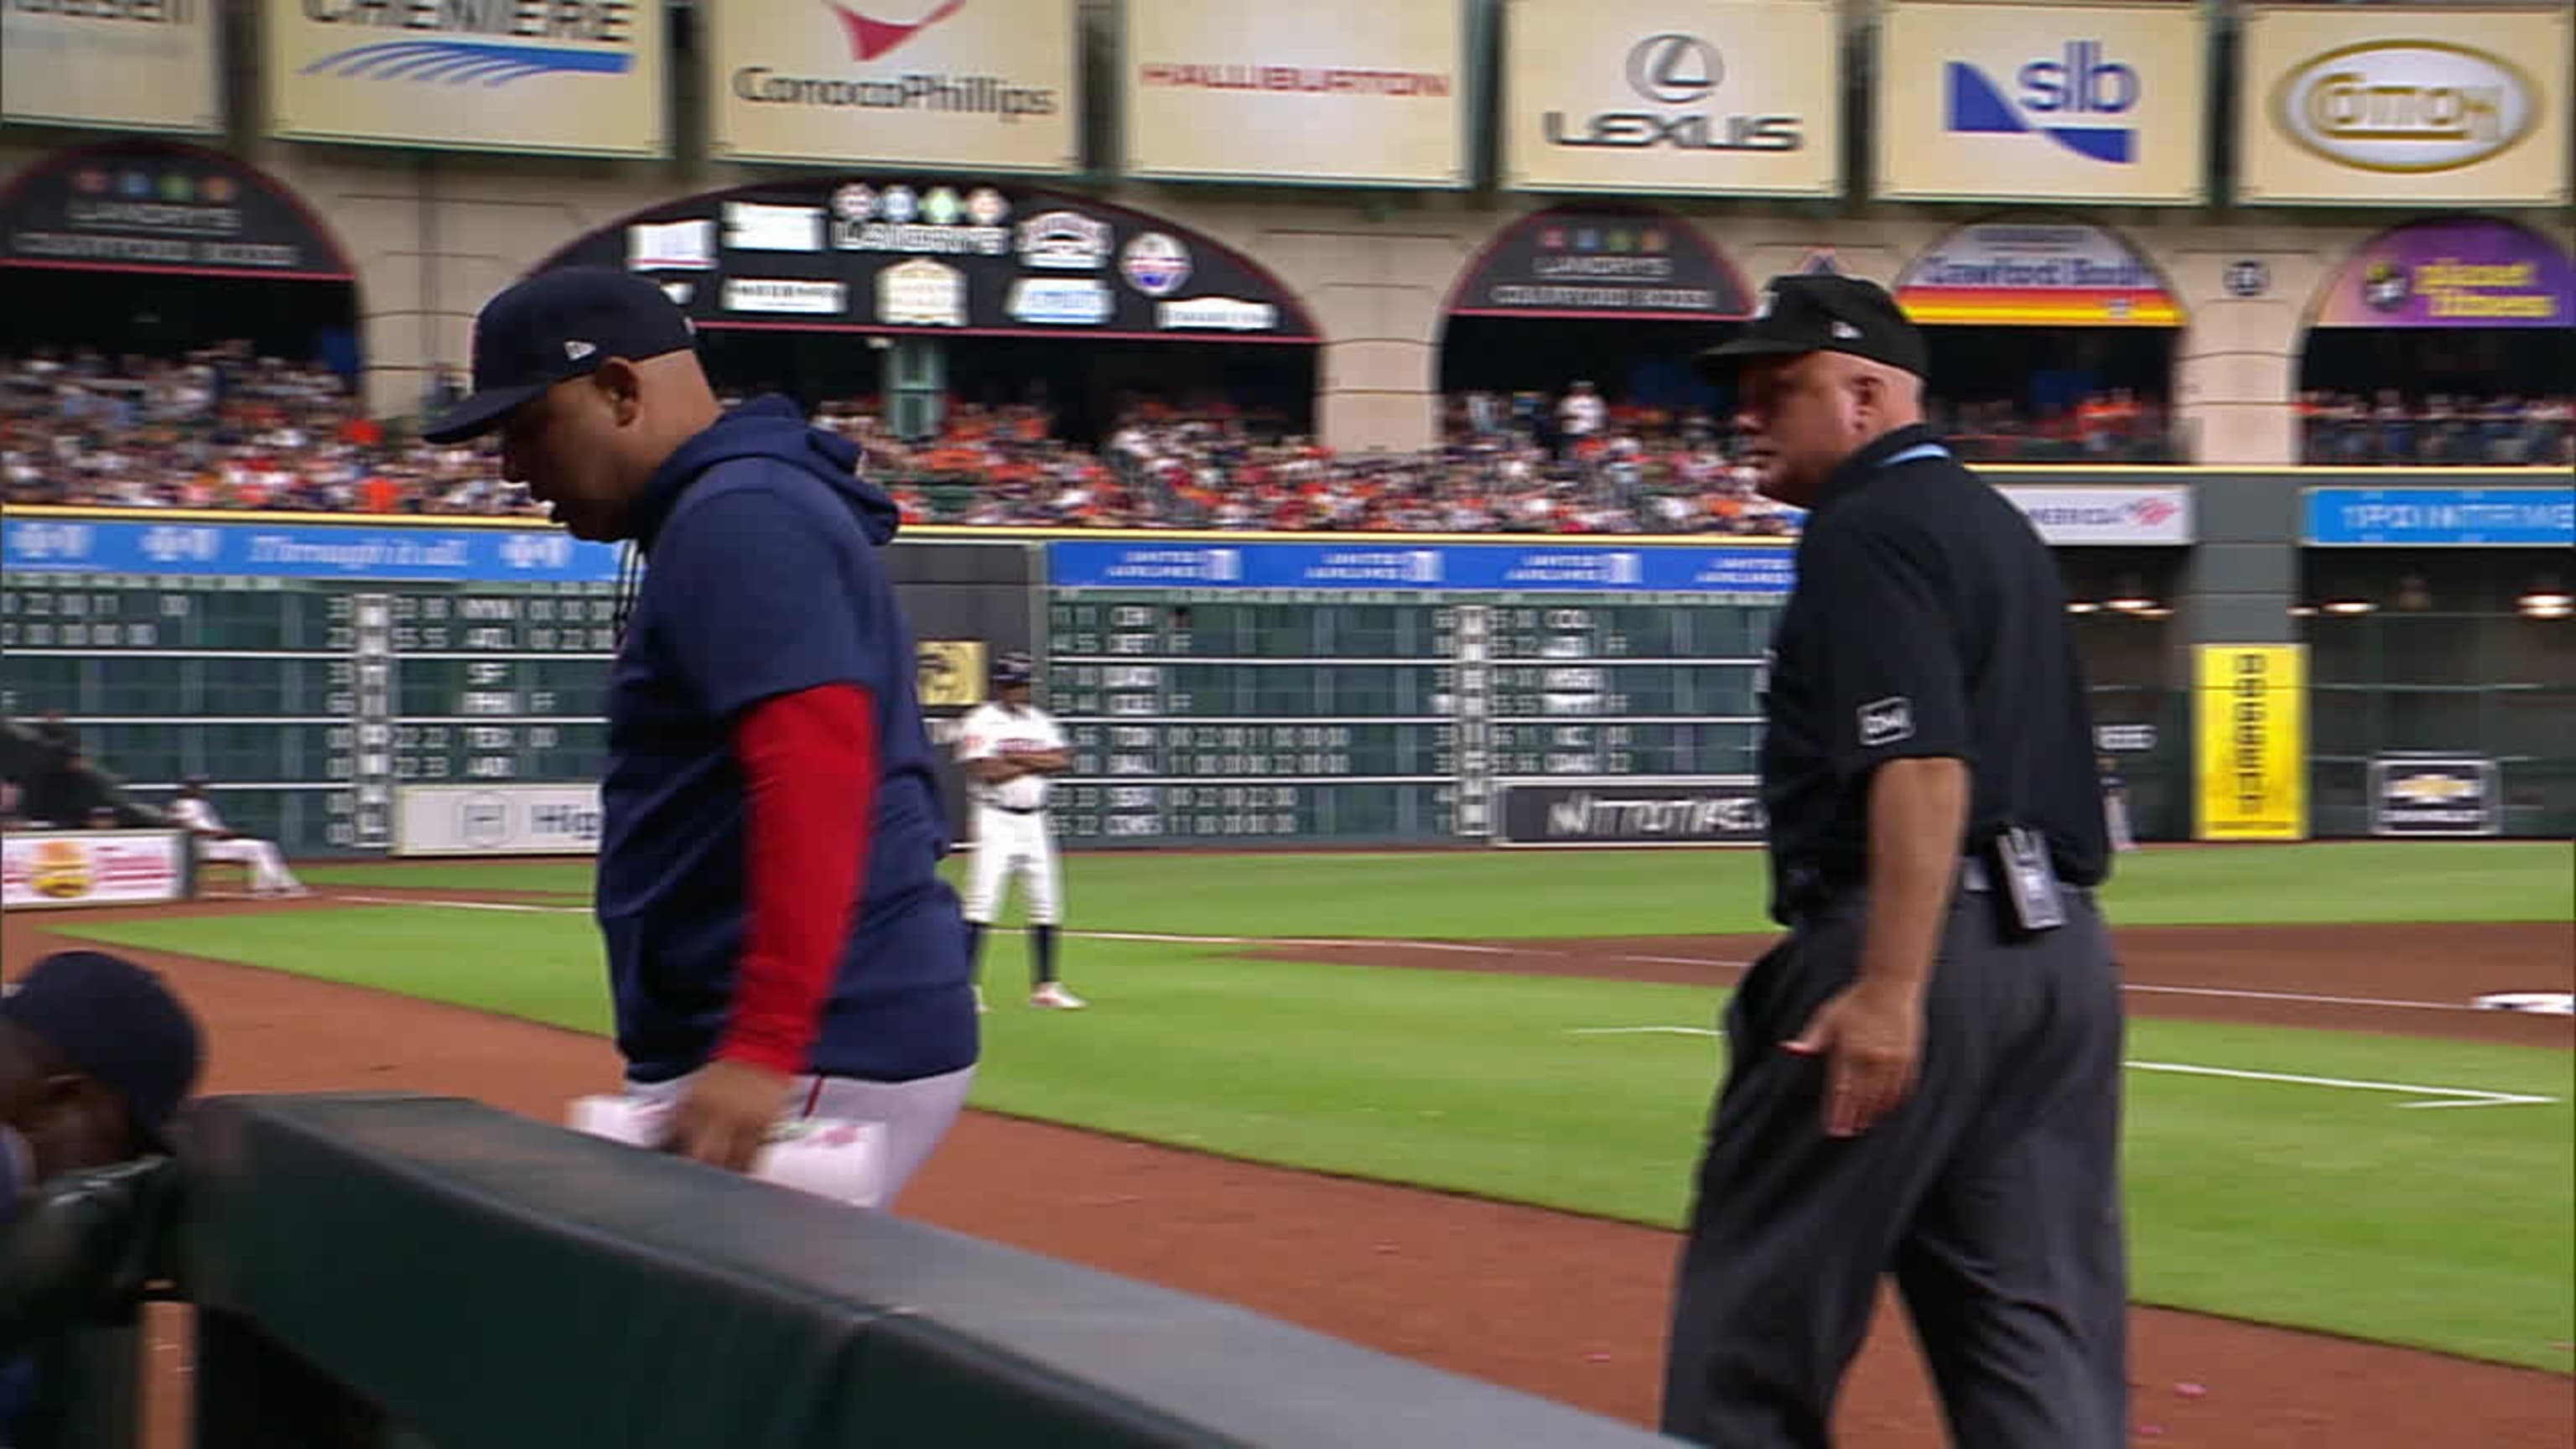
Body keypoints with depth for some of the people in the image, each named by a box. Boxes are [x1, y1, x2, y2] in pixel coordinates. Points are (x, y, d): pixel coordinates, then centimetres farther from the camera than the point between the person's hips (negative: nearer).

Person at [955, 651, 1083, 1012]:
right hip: (997, 818, -6)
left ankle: (1044, 986, 16)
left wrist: (1018, 757, -12)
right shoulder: (981, 722, -5)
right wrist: (1033, 763, -8)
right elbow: (982, 771, -19)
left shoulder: (1039, 721, 13)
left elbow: (1064, 761, 0)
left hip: (1034, 820, 6)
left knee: (1047, 901, 7)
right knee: (983, 899, -13)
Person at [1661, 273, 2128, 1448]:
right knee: (2046, 1329, 6)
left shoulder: (1863, 532, -9)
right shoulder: (1998, 523, 21)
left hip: (1926, 944, -9)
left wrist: (1890, 989, -25)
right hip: (2062, 951, 9)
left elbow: (1926, 765, -20)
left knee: (1759, 1306, 0)